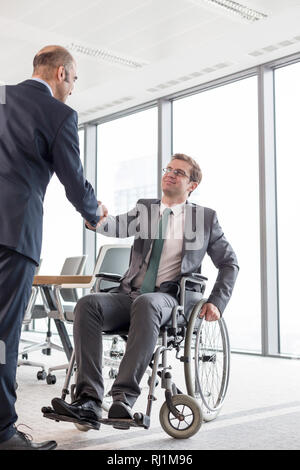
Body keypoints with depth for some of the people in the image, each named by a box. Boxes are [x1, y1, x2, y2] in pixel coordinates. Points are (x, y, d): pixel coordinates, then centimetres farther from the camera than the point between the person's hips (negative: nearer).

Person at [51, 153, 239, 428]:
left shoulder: (205, 217, 11)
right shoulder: (145, 208, 17)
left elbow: (229, 263, 13)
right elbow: (118, 227, -3)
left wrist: (216, 303, -2)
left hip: (170, 299, -3)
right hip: (130, 296, 3)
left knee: (146, 303, -39)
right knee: (87, 304, -27)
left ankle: (124, 399, -41)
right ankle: (89, 401, -32)